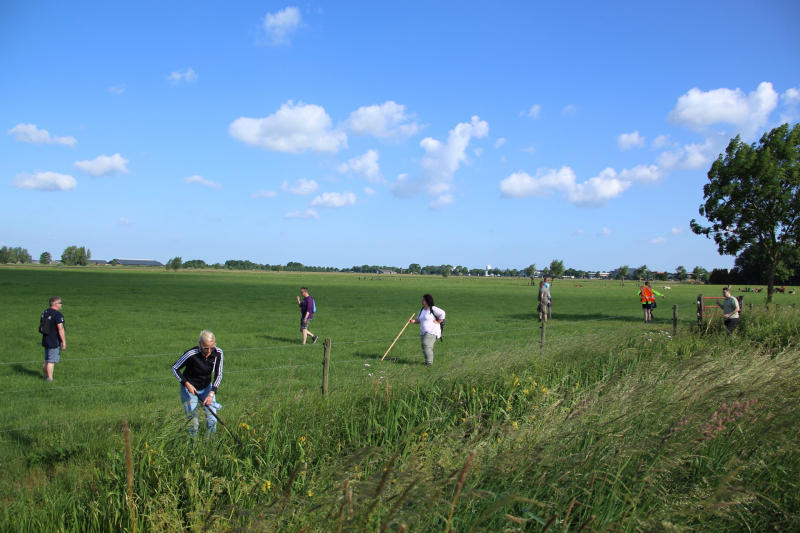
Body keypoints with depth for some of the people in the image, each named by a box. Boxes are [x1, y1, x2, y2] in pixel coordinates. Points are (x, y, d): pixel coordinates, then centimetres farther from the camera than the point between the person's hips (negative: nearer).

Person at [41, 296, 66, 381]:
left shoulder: (45, 312, 10)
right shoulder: (57, 314, -18)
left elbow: (41, 323, 22)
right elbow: (60, 329, -24)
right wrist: (64, 342, -22)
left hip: (45, 340, 9)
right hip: (54, 342, -9)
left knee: (46, 360, 19)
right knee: (51, 361, -3)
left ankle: (44, 376, 28)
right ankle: (49, 379, 0)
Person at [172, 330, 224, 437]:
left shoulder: (218, 353, -16)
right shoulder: (191, 354, -27)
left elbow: (218, 375, -9)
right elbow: (174, 368, -12)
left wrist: (211, 394, -20)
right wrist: (187, 384, -19)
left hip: (207, 388, 3)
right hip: (189, 388, -3)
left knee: (212, 419, -2)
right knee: (193, 421, -4)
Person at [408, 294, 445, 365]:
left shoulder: (433, 309, -10)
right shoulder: (421, 310, 14)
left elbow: (442, 313, -12)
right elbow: (418, 320, 19)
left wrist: (438, 322, -11)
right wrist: (413, 321, 0)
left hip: (432, 332, -8)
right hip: (423, 332, 8)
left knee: (426, 345, -20)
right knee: (426, 347, 9)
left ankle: (429, 362, -11)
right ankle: (429, 362, 20)